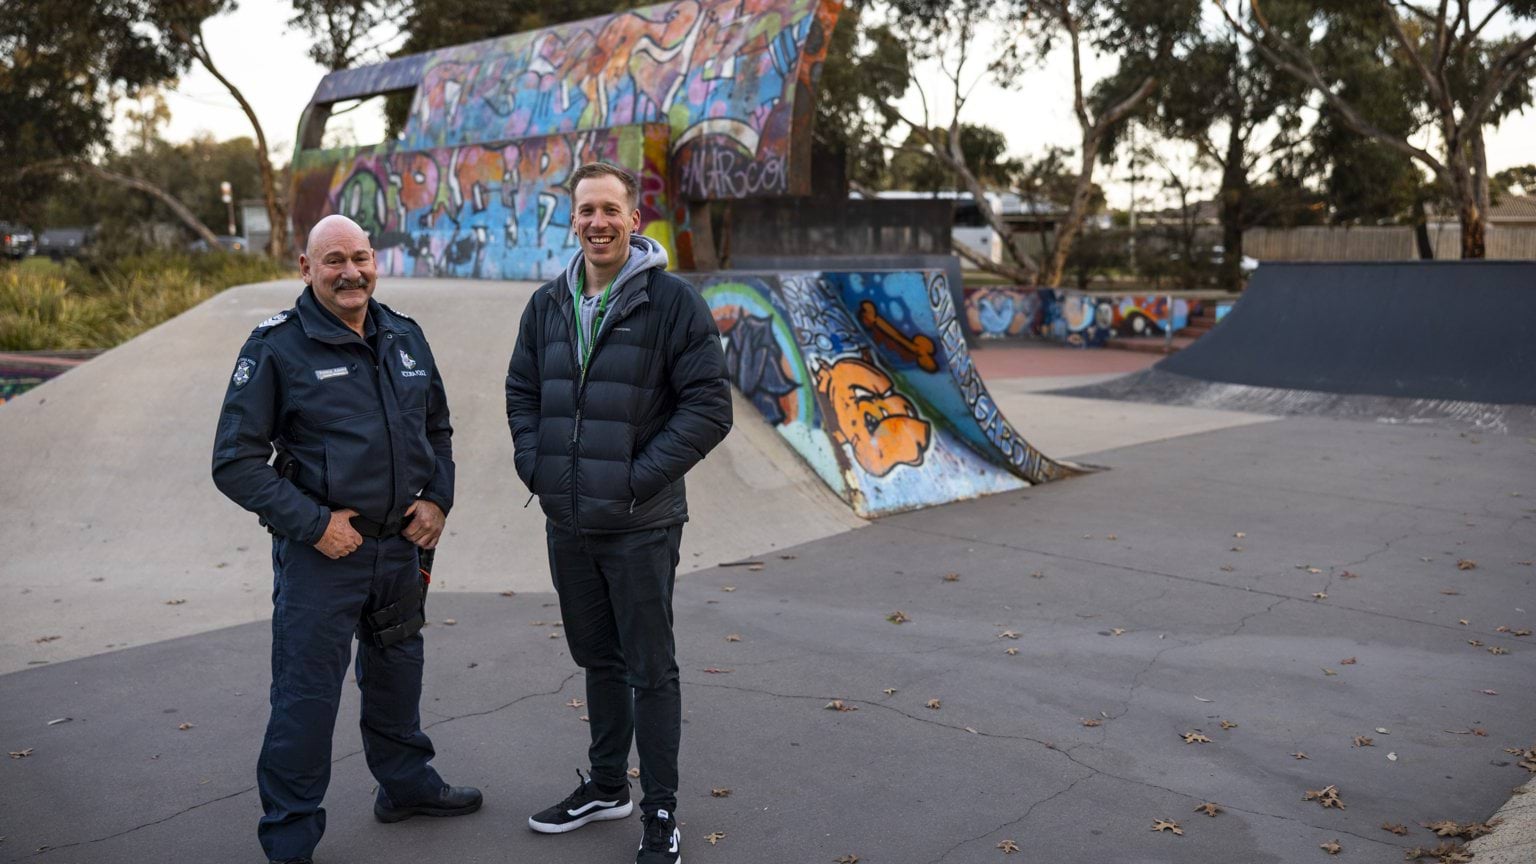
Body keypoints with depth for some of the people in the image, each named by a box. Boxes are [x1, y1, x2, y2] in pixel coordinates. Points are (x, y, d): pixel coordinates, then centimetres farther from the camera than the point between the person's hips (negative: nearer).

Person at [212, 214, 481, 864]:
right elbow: (235, 462, -11)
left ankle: (406, 783, 43)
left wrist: (437, 498, 3)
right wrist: (314, 523, -17)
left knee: (397, 672, 22)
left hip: (402, 544, 6)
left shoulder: (404, 337, 6)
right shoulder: (276, 347, -11)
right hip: (321, 552, -5)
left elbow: (437, 427, 18)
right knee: (306, 695, 1)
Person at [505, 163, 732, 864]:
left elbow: (708, 406, -12)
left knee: (650, 669, 4)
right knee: (598, 659, 20)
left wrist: (642, 477, -17)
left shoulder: (673, 301, -10)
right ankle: (607, 786, 37)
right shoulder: (547, 305, 8)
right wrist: (533, 463, 1)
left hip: (640, 527, -5)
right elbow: (522, 391, 17)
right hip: (566, 522, 6)